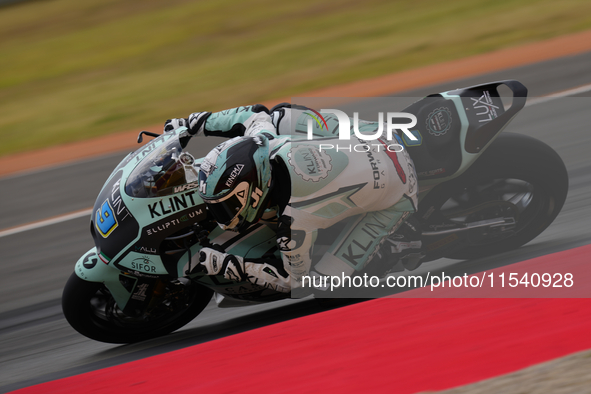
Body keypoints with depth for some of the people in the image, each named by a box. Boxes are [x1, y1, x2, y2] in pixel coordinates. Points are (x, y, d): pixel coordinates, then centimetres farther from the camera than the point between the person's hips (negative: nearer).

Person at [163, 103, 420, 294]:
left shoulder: (294, 221, -36)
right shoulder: (262, 139, -19)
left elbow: (294, 278, -16)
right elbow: (257, 114, 7)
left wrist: (226, 266, -21)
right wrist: (193, 124, 10)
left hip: (395, 197, -7)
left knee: (321, 283, -11)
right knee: (280, 115, 18)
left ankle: (389, 249, 11)